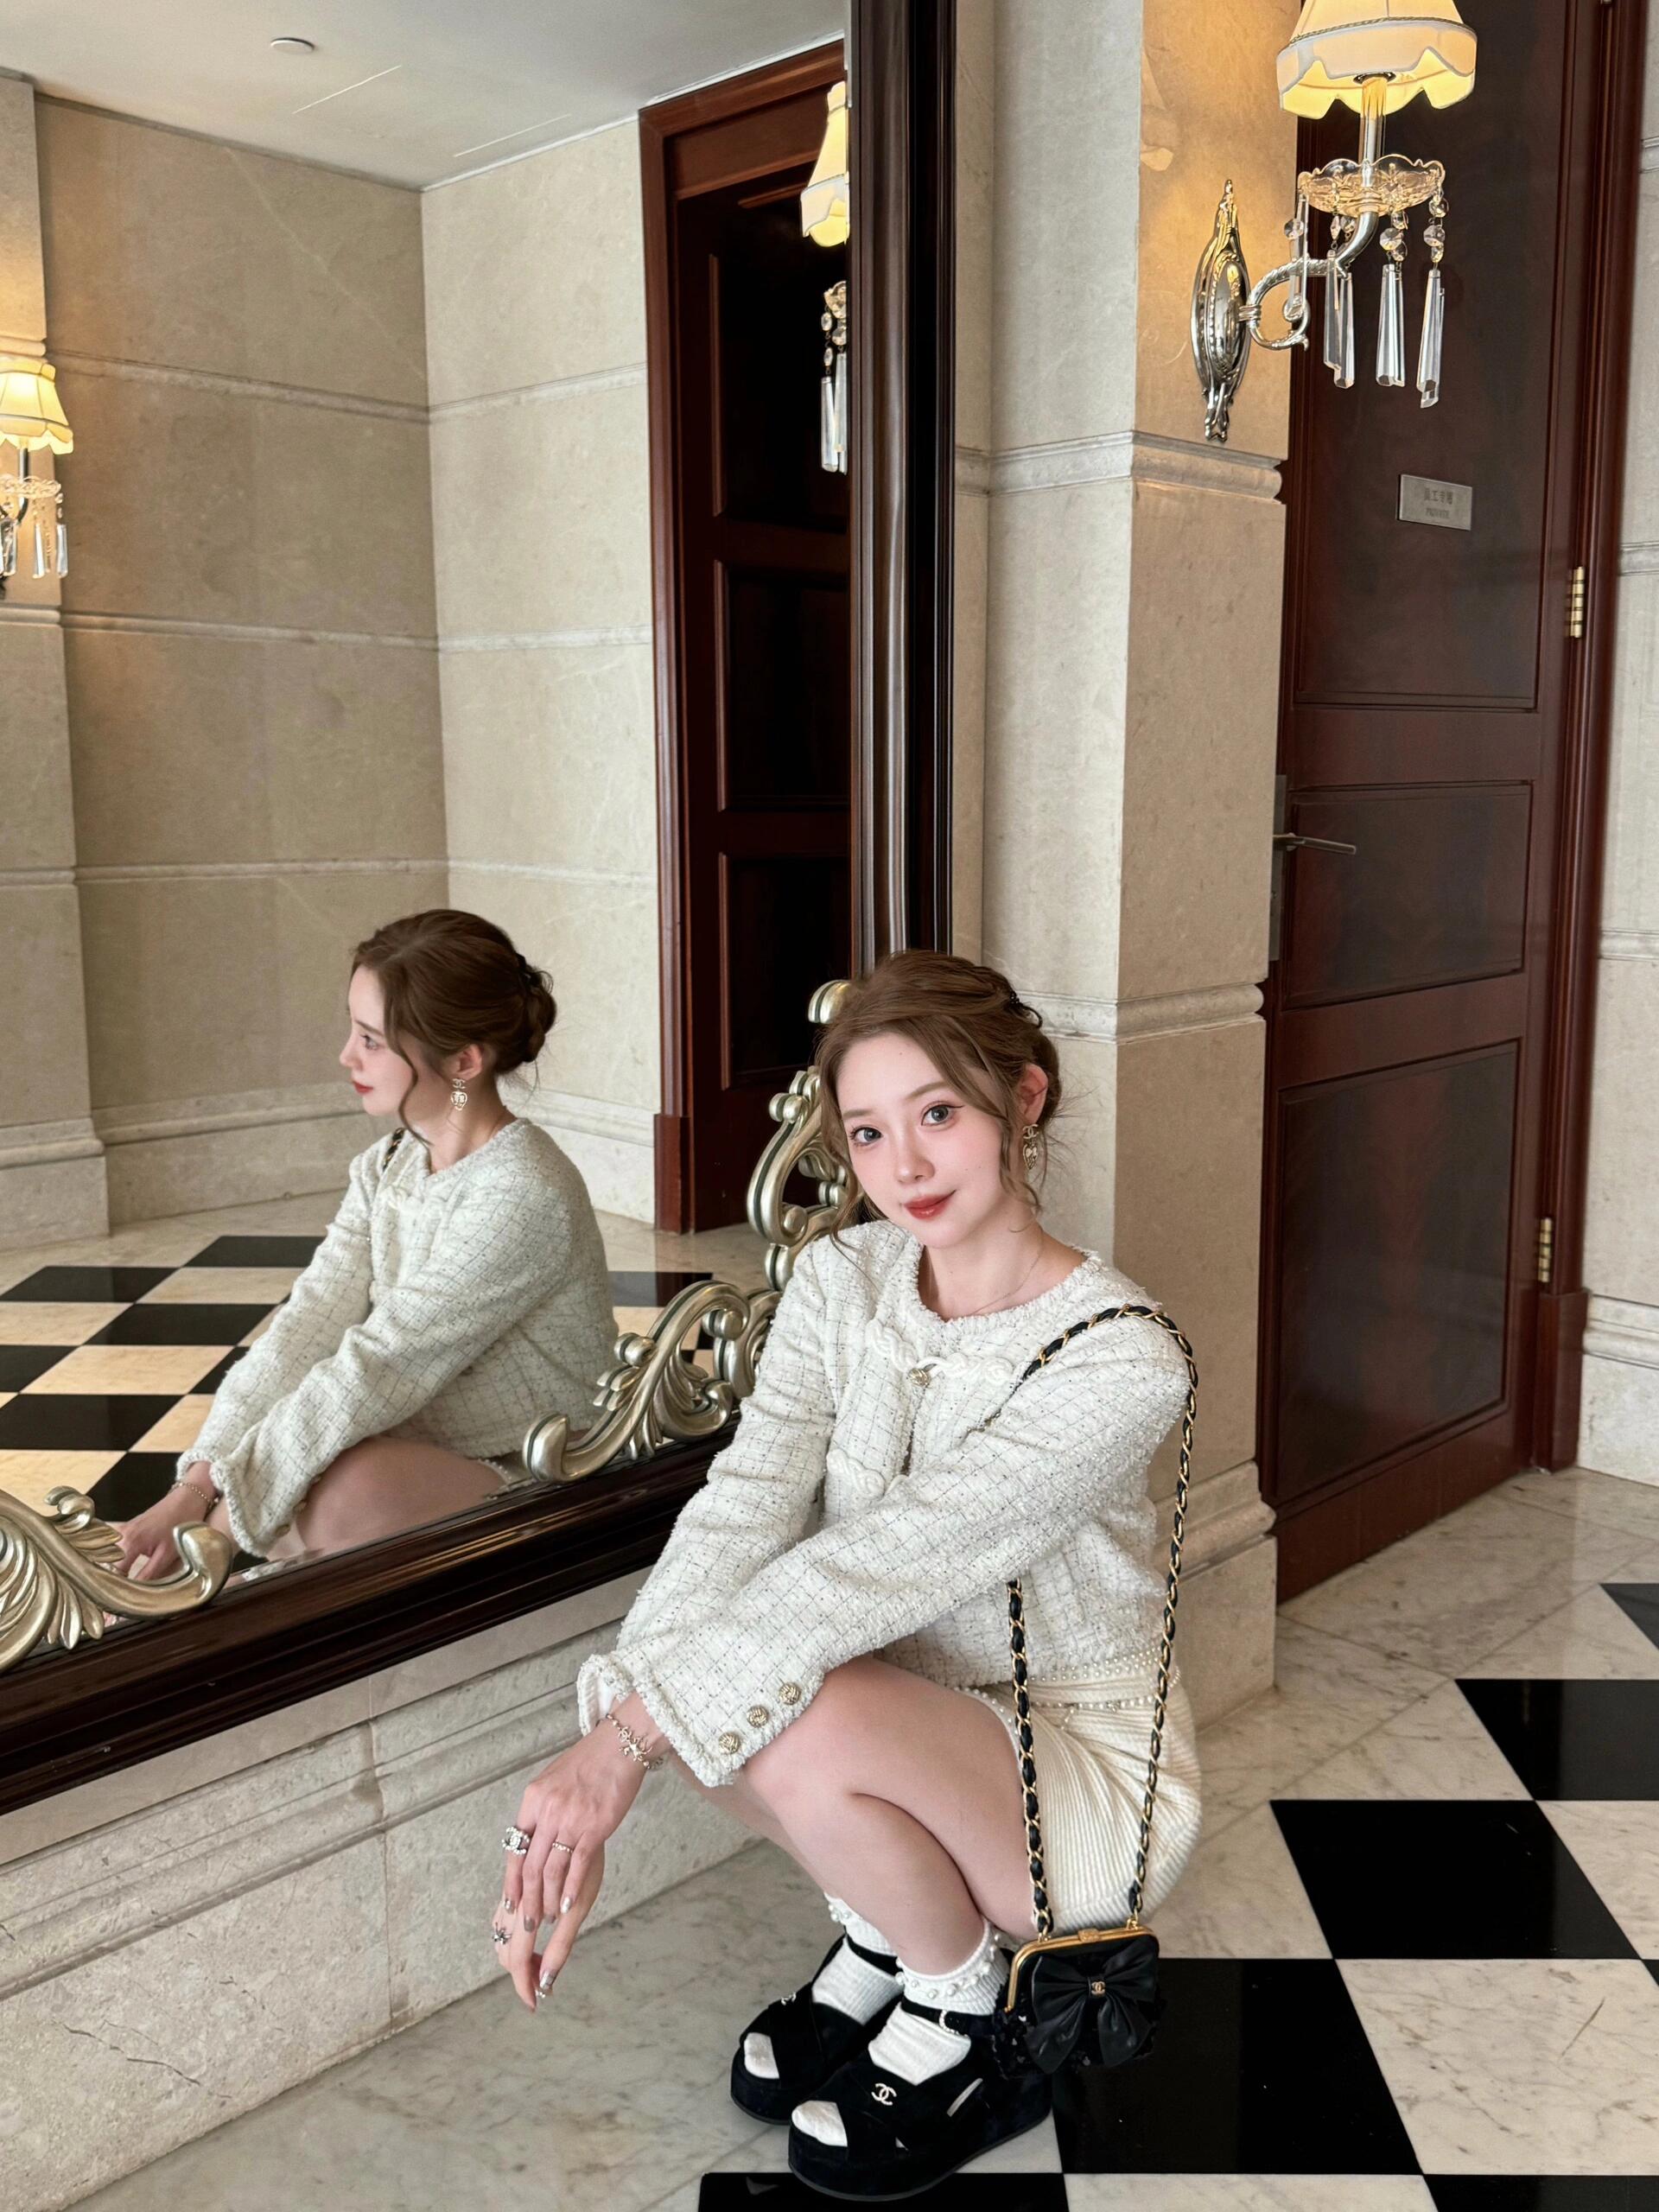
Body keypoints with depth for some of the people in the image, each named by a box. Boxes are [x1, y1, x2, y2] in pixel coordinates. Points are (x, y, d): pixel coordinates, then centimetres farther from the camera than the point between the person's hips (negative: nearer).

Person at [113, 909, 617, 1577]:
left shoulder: (522, 1198, -24)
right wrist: (198, 1483, -17)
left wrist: (212, 1504, -23)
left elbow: (377, 1371, -25)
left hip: (527, 1483, -8)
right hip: (418, 1445, 8)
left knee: (352, 1488, -35)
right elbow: (307, 1327, -5)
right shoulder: (386, 1168, 4)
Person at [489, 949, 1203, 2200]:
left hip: (1081, 1765, -5)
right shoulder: (843, 1280, -8)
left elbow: (888, 1563, -33)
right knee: (654, 1670, -21)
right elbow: (742, 1514, -20)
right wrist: (592, 1768, -32)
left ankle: (969, 2011, 0)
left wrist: (632, 1735, -36)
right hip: (915, 1721, 6)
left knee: (803, 1722, -33)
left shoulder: (1119, 1363, -24)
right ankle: (886, 1931, 8)